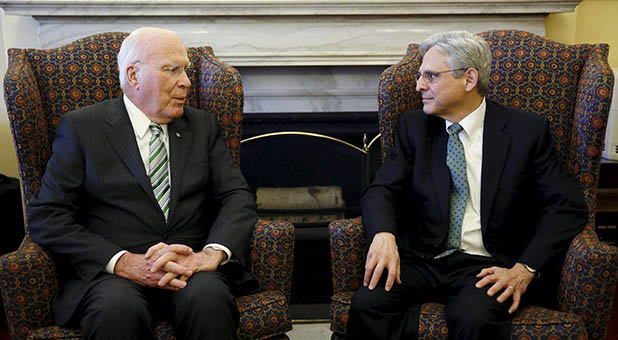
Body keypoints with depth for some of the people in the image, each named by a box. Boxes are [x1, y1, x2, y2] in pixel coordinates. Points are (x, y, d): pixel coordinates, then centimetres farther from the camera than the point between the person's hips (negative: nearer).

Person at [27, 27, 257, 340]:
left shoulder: (203, 125, 15)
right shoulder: (81, 127, 5)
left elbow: (238, 197, 7)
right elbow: (46, 217, -2)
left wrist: (213, 253, -15)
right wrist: (124, 262, -16)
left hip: (189, 265, 2)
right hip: (109, 271, -2)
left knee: (209, 297, -31)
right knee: (116, 308, -35)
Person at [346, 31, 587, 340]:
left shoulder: (526, 130, 0)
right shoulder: (414, 126, 10)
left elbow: (568, 207, -2)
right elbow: (381, 190, 2)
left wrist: (524, 269, -13)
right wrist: (384, 234, -20)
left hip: (486, 267, -2)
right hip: (421, 261, 2)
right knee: (366, 304, -26)